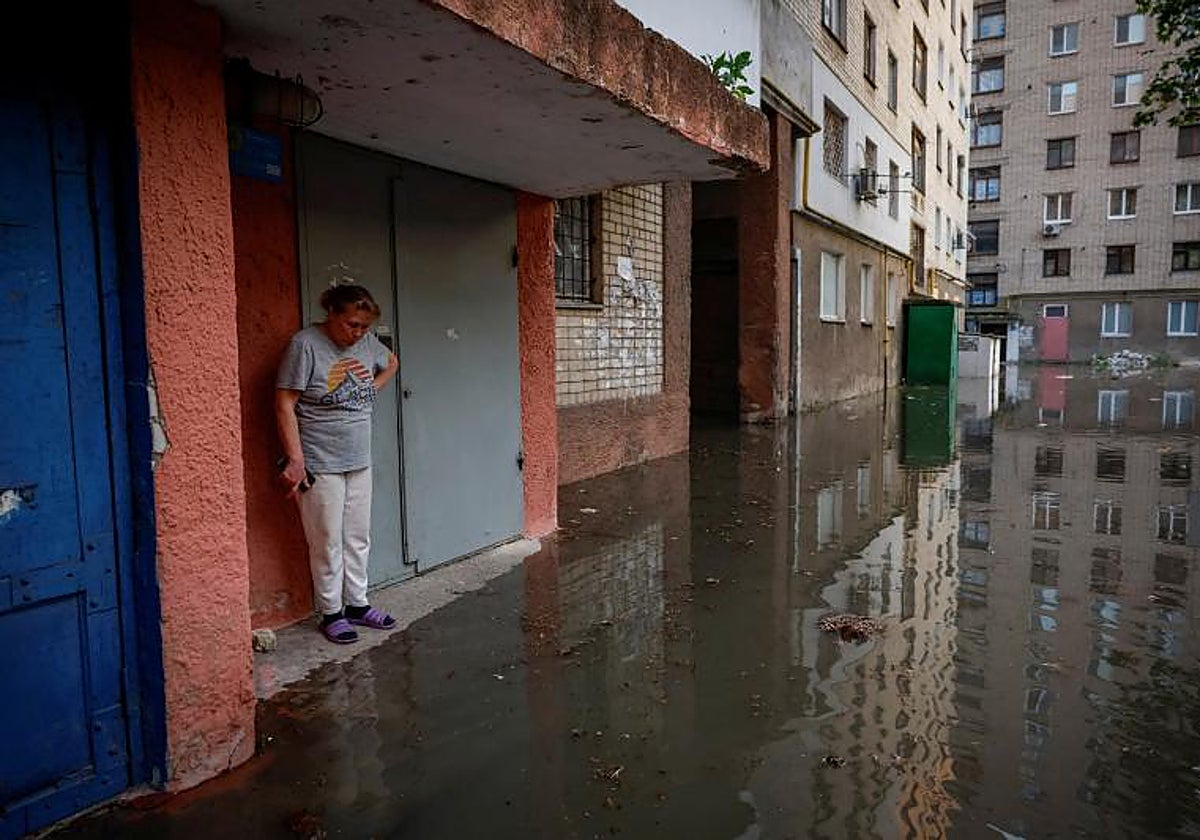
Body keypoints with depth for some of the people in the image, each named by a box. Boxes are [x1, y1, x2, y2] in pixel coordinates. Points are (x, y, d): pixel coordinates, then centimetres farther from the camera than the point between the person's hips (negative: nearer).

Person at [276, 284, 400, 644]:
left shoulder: (367, 342, 5)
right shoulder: (306, 344, -14)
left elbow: (392, 363, 27)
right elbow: (285, 405, -16)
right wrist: (295, 460, -20)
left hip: (359, 461, 6)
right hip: (320, 465, -6)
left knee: (358, 539, 14)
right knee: (328, 543, 3)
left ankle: (357, 604, 28)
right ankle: (331, 613, 18)